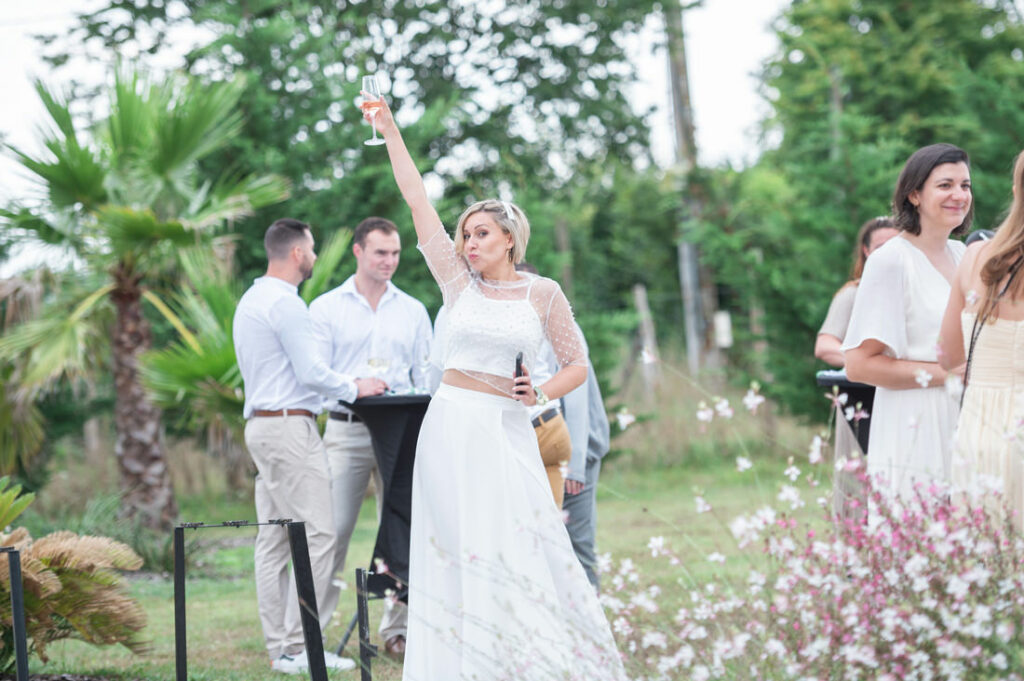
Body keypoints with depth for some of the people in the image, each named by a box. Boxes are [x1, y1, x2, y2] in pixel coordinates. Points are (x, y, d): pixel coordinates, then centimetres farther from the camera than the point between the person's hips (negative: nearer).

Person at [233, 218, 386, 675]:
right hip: (289, 426, -11)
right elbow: (311, 372, -16)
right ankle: (297, 647, -12)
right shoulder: (286, 303, -13)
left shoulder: (250, 301, 19)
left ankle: (279, 646, 8)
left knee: (273, 538, 7)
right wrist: (355, 388, 0)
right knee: (316, 535, -10)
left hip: (261, 425, 11)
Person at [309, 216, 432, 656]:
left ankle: (397, 629, 10)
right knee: (333, 529, -6)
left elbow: (427, 376, 12)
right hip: (347, 431, -3)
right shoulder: (326, 309, 5)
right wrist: (356, 385, -18)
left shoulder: (413, 311, 13)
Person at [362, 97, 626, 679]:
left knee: (519, 551, -5)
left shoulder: (543, 294, 4)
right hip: (453, 427, 2)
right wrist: (390, 132, 5)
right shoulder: (460, 283, 7)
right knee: (460, 552, 0)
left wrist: (543, 392, -11)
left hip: (507, 433, -1)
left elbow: (577, 365, 9)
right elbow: (418, 202, 6)